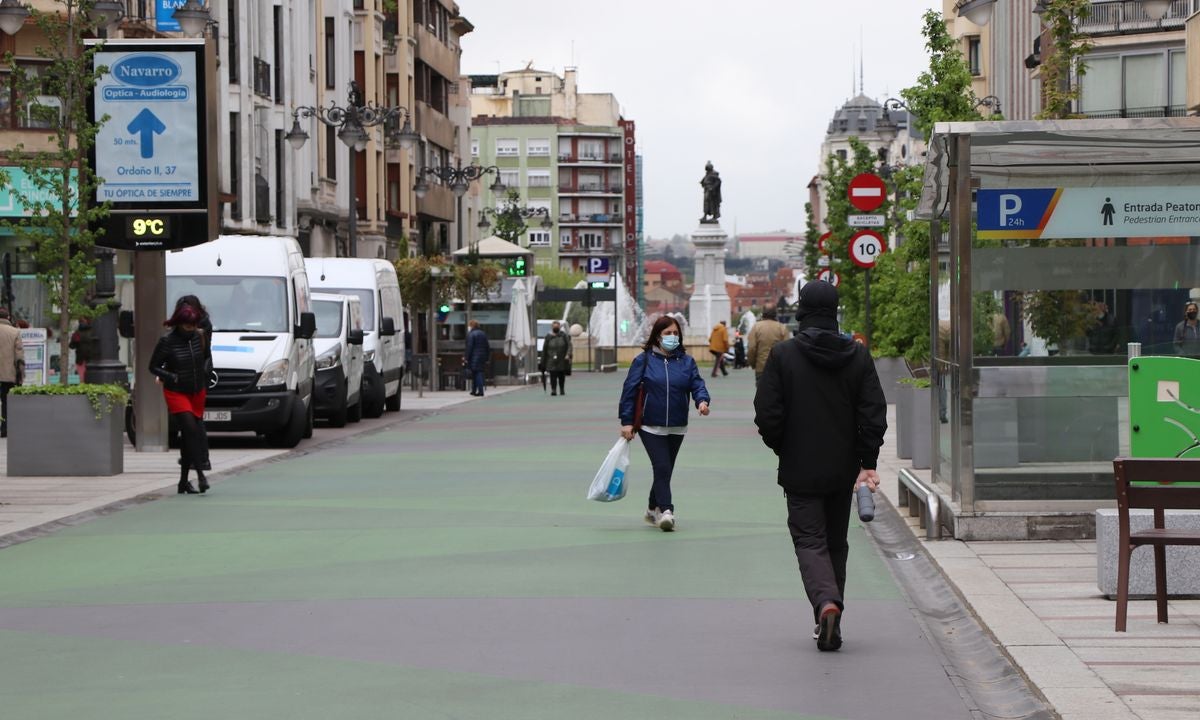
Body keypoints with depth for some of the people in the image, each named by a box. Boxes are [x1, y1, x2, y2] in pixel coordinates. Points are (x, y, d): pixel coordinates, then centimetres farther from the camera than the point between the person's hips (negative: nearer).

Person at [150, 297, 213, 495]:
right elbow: (153, 367, -6)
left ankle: (183, 481, 16)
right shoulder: (167, 341, -13)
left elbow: (208, 357, 17)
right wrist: (172, 377, -19)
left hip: (197, 392, 4)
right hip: (176, 393, -4)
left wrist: (206, 369, -3)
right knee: (191, 429, -20)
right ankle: (200, 473, -23)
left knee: (189, 434, 8)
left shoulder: (201, 337, -1)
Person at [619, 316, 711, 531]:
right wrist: (627, 422, -8)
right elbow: (629, 390, -4)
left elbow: (697, 384, -2)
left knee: (665, 470, 13)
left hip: (677, 427, 4)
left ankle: (652, 509, 29)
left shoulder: (686, 361, 6)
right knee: (662, 468, -16)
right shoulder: (644, 360, -4)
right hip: (651, 426, -4)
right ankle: (666, 511, -22)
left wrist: (702, 400, -25)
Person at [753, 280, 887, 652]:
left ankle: (826, 601, -28)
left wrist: (782, 449, 8)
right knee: (836, 543, 15)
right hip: (843, 470, 3)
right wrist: (867, 463, 2)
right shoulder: (858, 356, -1)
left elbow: (767, 415, -10)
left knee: (810, 540, -1)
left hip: (800, 471, -3)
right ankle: (829, 625, 18)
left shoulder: (782, 355, -9)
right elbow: (874, 414, -4)